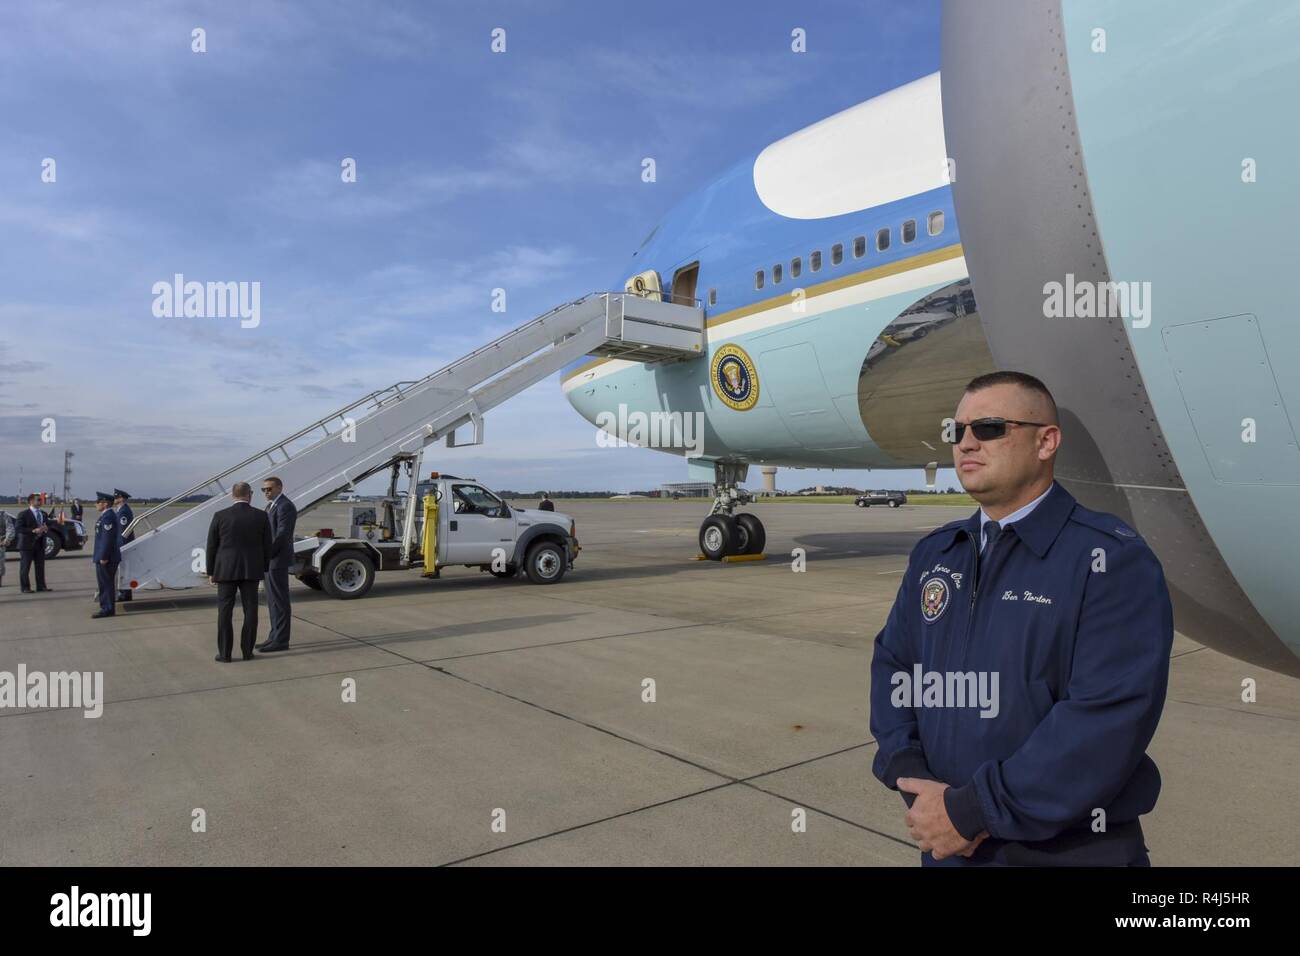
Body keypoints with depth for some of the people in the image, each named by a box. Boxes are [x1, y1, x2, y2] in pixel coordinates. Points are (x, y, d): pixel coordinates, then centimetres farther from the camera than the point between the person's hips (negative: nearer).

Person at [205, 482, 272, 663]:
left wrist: (211, 572, 9)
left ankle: (225, 653, 6)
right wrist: (264, 569, 13)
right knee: (250, 610, 6)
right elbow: (267, 546, 1)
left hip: (226, 570, -1)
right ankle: (247, 651, 8)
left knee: (225, 611, 5)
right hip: (251, 570, 1)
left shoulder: (220, 516, -6)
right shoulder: (261, 516, -4)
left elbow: (211, 547, -2)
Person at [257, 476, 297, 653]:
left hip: (277, 559, -10)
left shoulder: (285, 506, -15)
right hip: (269, 559, 10)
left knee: (279, 600, -5)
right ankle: (275, 637, 19)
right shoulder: (272, 505, 17)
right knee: (273, 601, 13)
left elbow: (282, 535, -21)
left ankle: (281, 640, -1)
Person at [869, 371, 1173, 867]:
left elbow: (1111, 717, -23)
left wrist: (973, 810, -22)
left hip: (1069, 848, -5)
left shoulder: (1112, 560, -14)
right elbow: (894, 664, 5)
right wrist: (912, 777, -11)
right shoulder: (934, 553, 4)